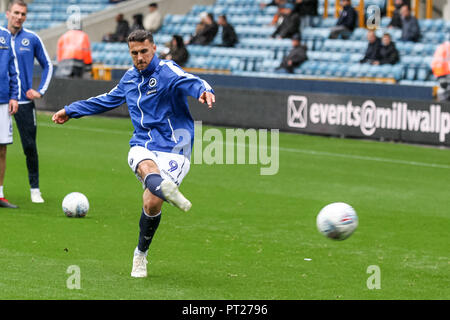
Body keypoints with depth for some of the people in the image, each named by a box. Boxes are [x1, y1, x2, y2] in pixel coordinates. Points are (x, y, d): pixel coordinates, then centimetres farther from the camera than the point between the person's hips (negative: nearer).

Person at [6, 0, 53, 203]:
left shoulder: (32, 39, 3)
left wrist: (40, 91, 3)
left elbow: (47, 65, 13)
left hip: (24, 101, 0)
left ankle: (35, 189, 8)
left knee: (29, 147, -1)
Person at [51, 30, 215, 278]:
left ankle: (141, 254, 10)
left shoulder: (167, 71, -6)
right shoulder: (130, 78, 15)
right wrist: (70, 111, 43)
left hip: (172, 149, -4)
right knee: (147, 167, -35)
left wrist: (203, 91, -53)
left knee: (152, 203, -18)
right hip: (142, 146, 4)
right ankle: (167, 190, -72)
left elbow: (190, 82, -28)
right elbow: (108, 100, 35)